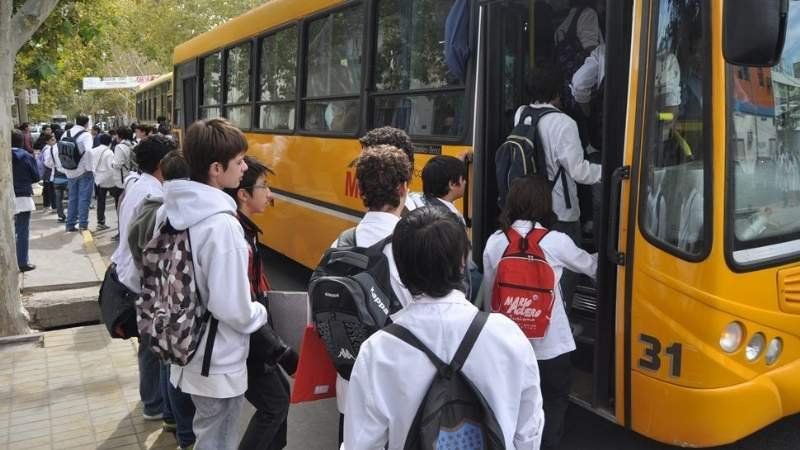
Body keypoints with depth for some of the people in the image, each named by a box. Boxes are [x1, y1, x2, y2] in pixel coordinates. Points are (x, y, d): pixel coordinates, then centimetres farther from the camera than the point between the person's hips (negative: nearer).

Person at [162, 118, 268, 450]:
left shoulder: (168, 210, -3)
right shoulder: (221, 223, -28)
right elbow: (231, 308, -27)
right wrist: (260, 314, -7)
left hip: (186, 349, 8)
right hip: (219, 363, -8)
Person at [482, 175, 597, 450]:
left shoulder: (494, 242, -4)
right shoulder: (556, 242, -12)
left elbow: (489, 294, 3)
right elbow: (590, 266, 7)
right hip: (549, 345, -3)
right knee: (554, 402, 17)